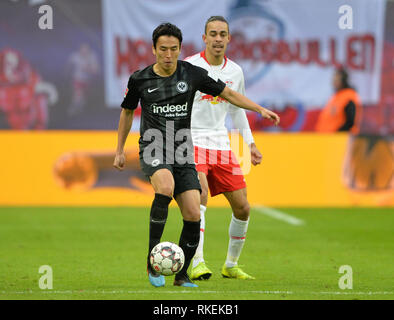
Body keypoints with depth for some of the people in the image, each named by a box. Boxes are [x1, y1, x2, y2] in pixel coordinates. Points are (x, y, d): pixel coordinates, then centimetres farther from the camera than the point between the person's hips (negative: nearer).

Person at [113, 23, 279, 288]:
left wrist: (260, 109, 0)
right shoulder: (140, 79, 1)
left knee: (193, 215, -11)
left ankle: (182, 275, 8)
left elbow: (228, 94, 10)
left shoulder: (192, 74, 2)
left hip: (183, 154, 3)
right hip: (153, 150, -3)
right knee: (166, 186, -35)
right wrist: (120, 151, 20)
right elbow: (127, 111, 18)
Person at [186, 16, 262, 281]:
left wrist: (250, 143, 19)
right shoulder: (189, 67, -8)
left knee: (243, 209, 3)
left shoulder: (235, 72, 8)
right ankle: (197, 264, -31)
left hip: (221, 144, 6)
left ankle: (231, 265, 22)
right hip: (192, 142, -6)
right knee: (200, 193, -29)